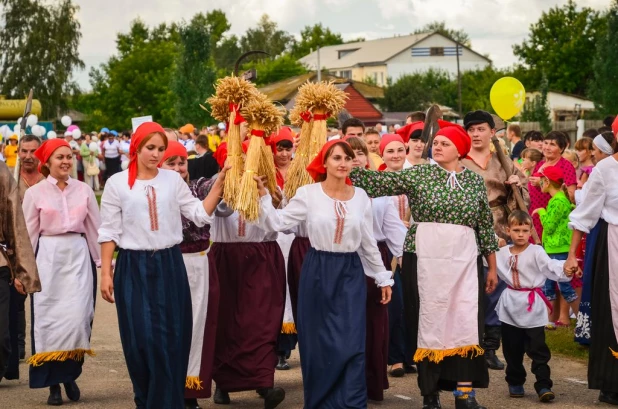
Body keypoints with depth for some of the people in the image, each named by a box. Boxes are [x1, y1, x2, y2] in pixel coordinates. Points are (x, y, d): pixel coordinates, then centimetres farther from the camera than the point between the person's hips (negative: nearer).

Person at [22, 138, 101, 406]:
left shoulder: (84, 190, 6)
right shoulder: (35, 193, 2)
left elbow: (95, 228, 9)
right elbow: (28, 234, 3)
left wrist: (102, 261, 7)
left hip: (78, 255, 1)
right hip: (47, 256, -1)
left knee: (77, 316, -7)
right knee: (49, 318, -1)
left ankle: (70, 374, 13)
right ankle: (53, 382, 7)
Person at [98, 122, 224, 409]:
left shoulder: (173, 179, 6)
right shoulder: (117, 183, 0)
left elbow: (200, 215, 4)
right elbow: (109, 231, 1)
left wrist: (220, 183, -4)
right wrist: (106, 272, -3)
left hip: (170, 265, 2)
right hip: (134, 267, -2)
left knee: (172, 339, 1)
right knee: (141, 339, 0)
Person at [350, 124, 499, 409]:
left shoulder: (475, 181, 7)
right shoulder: (418, 175, 2)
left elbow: (486, 225, 10)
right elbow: (379, 182, -4)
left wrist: (492, 267, 11)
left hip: (464, 260, 1)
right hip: (425, 259, -1)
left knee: (466, 322, -3)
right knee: (429, 322, 2)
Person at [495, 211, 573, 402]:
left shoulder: (536, 251, -10)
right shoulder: (503, 253, 4)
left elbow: (550, 266, -24)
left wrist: (565, 270, -43)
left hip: (533, 306, -4)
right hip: (511, 306, 4)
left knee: (538, 348, -5)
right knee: (512, 349, 12)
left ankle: (543, 386, -5)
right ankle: (515, 383, 26)